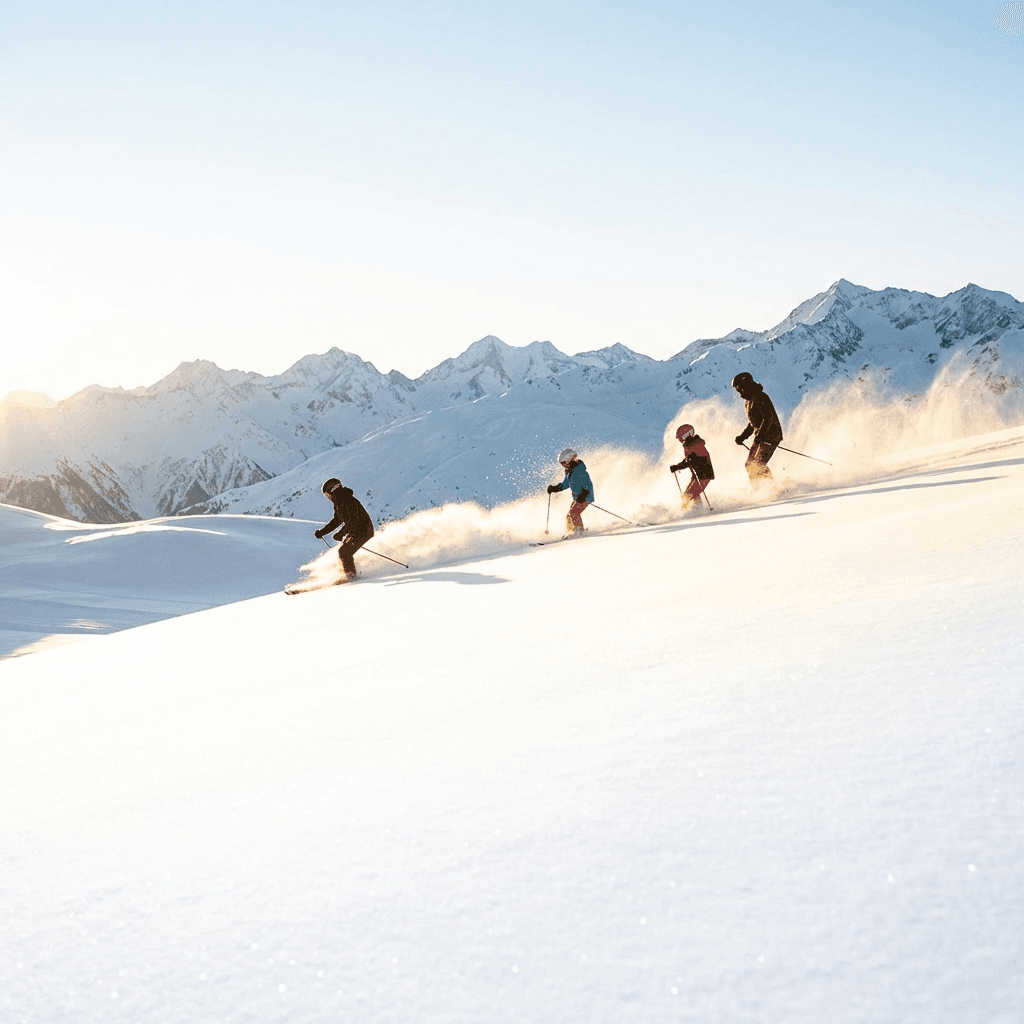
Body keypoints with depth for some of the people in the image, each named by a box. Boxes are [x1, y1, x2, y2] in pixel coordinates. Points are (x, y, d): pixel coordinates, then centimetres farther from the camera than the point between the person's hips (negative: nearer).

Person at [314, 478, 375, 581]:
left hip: (363, 530, -10)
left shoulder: (349, 502, -24)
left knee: (344, 551, -16)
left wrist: (341, 534, -34)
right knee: (342, 552, 16)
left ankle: (351, 575, -9)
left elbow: (353, 522, -31)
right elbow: (336, 521, 19)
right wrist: (322, 531, 14)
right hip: (354, 531, 10)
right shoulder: (338, 502, 7)